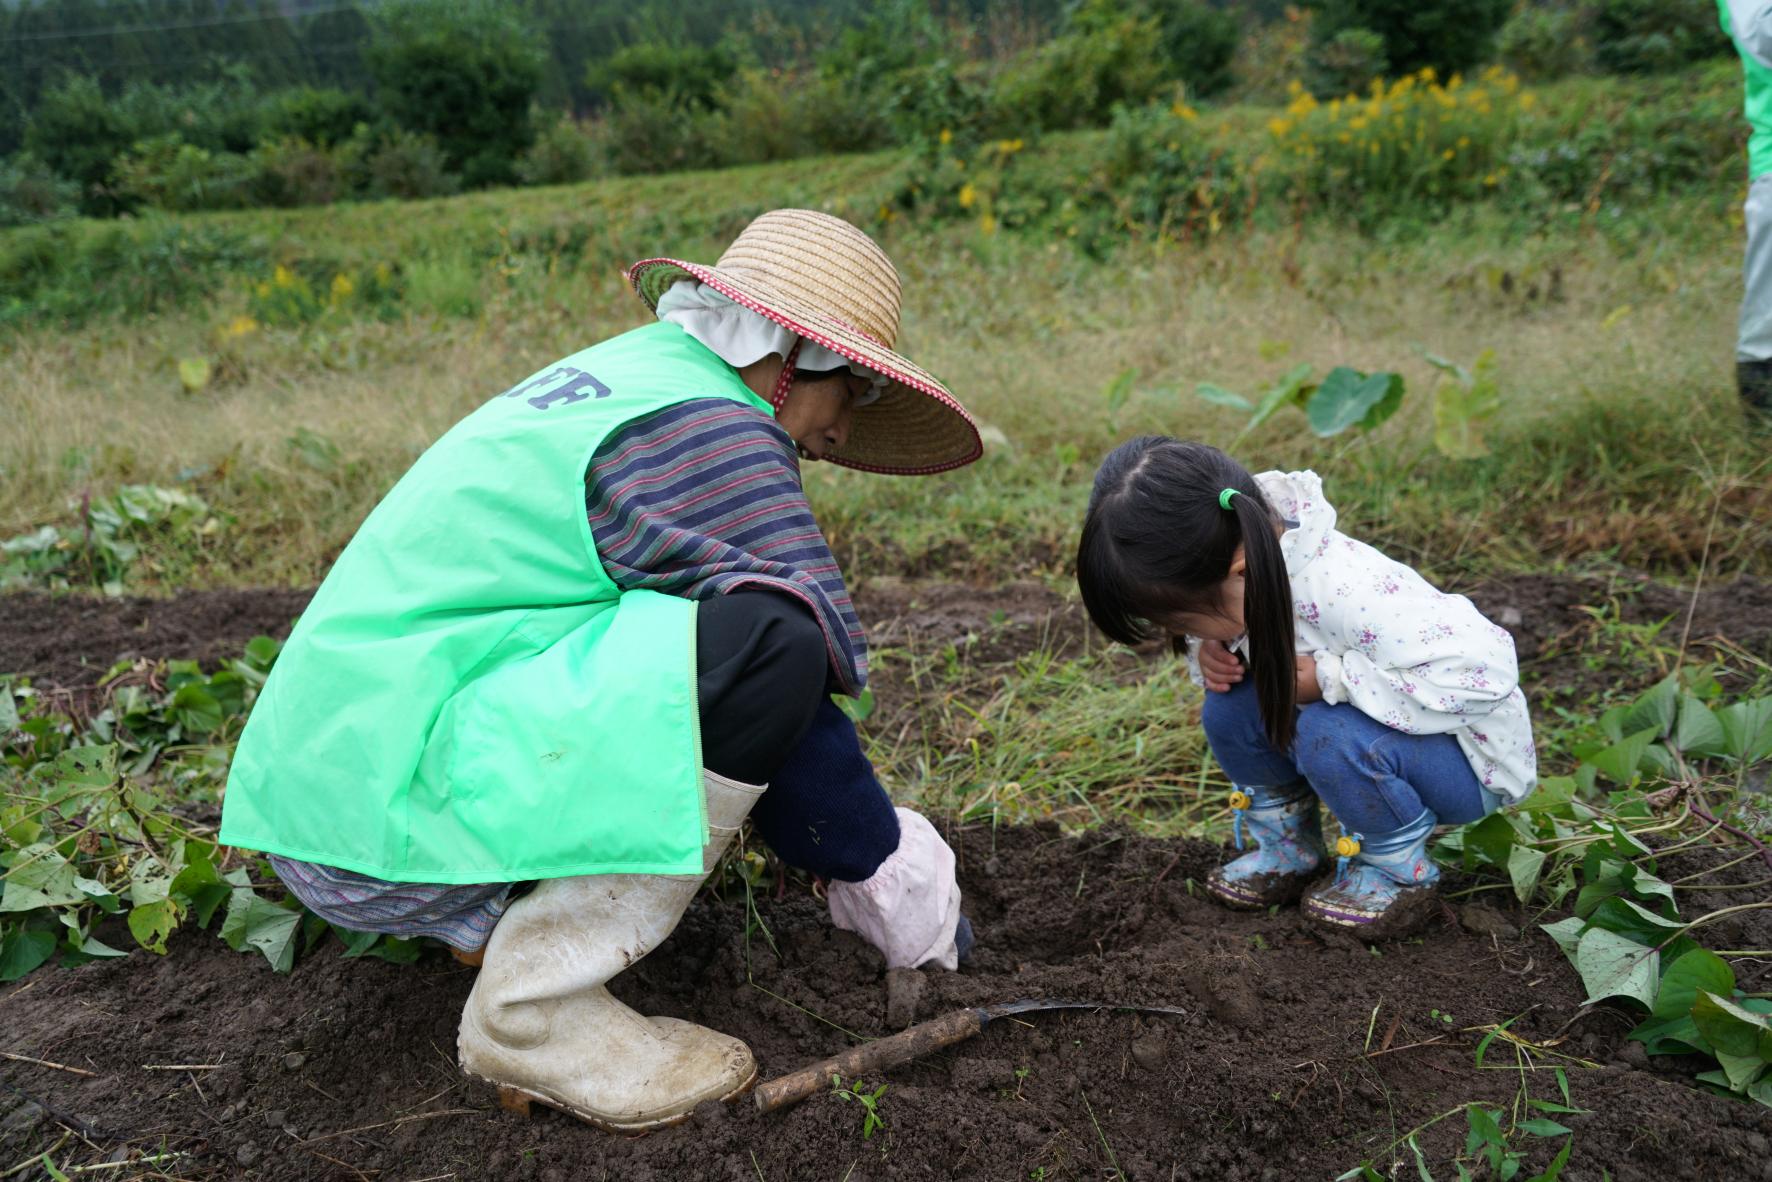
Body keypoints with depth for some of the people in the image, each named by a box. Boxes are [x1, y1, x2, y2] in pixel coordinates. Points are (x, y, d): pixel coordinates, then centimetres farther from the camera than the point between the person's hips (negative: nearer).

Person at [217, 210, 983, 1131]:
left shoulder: (629, 369, 17)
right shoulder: (710, 430, -13)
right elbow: (825, 661, -17)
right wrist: (897, 888, -1)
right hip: (388, 816, -10)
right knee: (765, 647, -24)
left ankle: (492, 915, 10)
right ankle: (536, 1007, -13)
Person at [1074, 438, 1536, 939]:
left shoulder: (1345, 591, -37)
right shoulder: (1237, 569, -14)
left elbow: (1482, 669, -38)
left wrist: (1327, 677, -35)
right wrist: (1210, 653, -18)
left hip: (1471, 764, -7)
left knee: (1330, 736, -34)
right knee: (1229, 707, -16)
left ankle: (1399, 871, -6)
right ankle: (1287, 847, 7)